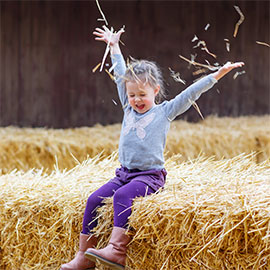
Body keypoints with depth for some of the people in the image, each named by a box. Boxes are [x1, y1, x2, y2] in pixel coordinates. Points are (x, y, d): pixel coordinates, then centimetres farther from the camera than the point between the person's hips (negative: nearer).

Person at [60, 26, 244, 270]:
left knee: (123, 196, -31)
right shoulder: (129, 108, 15)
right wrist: (114, 47, 33)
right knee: (94, 199, -11)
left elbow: (191, 93, -4)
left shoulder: (165, 111, 1)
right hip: (124, 173, 6)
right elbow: (121, 75, 24)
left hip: (150, 175, -6)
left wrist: (218, 75, -9)